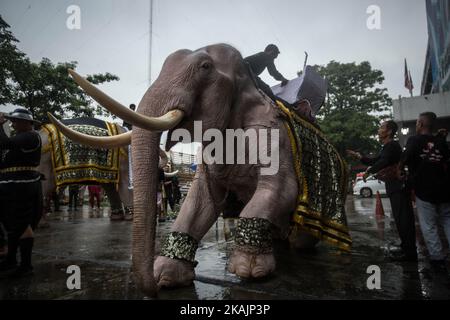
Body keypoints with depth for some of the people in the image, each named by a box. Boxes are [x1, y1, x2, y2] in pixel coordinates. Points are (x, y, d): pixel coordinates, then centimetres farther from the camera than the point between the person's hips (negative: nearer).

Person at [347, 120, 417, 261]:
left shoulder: (392, 145, -11)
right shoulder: (389, 147, 21)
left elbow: (383, 162, -27)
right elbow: (375, 161, 26)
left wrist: (368, 171, -16)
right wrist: (358, 156, 20)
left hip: (398, 187, -10)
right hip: (396, 187, 11)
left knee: (402, 219, -9)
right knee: (402, 218, 14)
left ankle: (409, 252, -5)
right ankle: (407, 248, 23)